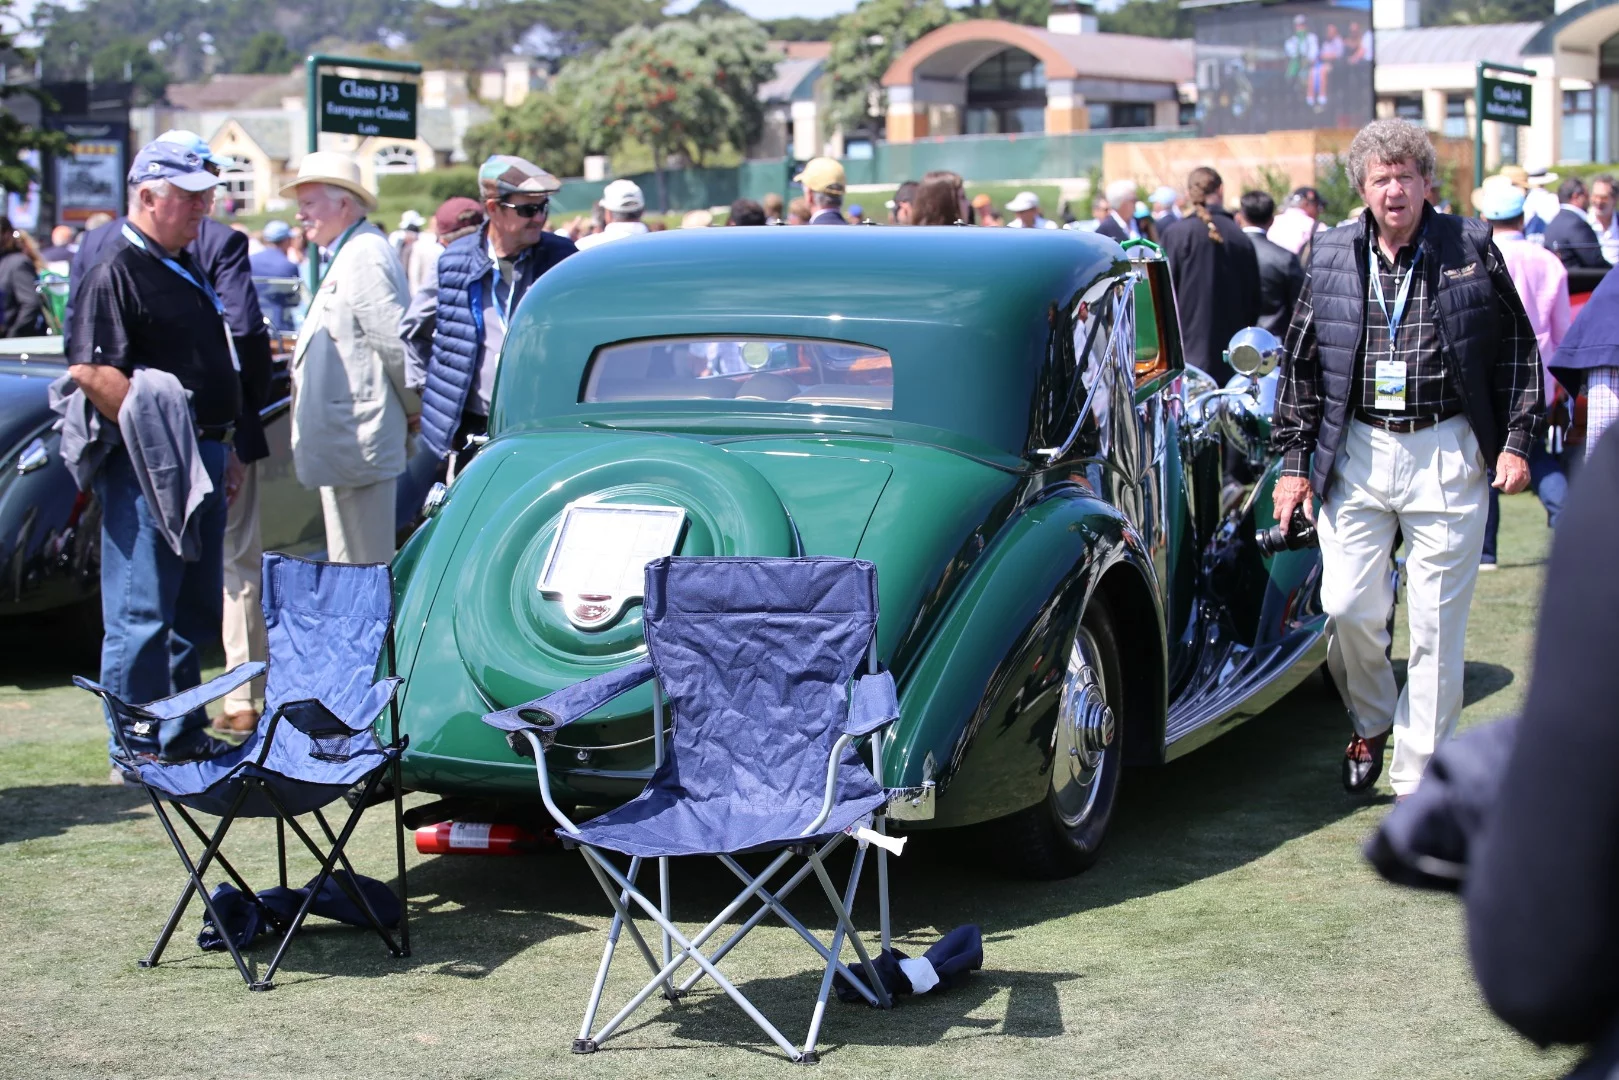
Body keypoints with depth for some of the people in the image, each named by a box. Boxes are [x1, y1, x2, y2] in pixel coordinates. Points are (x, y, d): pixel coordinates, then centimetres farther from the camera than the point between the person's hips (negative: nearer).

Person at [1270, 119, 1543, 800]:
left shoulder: (1471, 249, 1)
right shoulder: (1332, 259, 6)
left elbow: (1517, 350, 7)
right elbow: (1300, 365, 11)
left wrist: (1516, 441, 0)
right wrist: (1294, 461, 8)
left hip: (1447, 456, -2)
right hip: (1356, 452, 2)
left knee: (1437, 625, 1)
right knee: (1349, 606, -3)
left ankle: (1417, 783, 10)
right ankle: (1371, 723, 27)